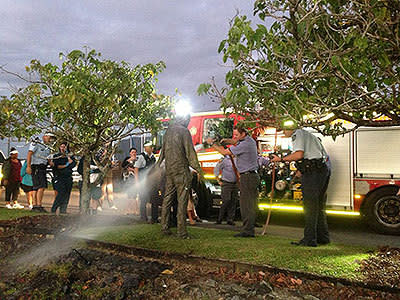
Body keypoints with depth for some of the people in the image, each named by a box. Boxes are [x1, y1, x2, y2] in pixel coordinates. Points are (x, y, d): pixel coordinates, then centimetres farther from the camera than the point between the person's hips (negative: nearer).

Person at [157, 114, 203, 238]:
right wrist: (198, 168, -7)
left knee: (168, 199, 13)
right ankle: (182, 231, -5)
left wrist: (158, 165, 30)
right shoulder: (183, 131, -8)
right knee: (182, 201, -5)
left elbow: (163, 150, 20)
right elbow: (190, 151, -11)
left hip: (169, 170, 7)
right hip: (181, 170, -7)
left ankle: (164, 226, 18)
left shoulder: (168, 130, 12)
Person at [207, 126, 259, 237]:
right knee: (248, 204, 10)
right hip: (251, 175, 10)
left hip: (248, 177, -10)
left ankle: (247, 230, -6)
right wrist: (226, 140, 7)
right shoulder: (249, 140, 12)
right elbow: (235, 141, 28)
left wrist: (212, 143, -3)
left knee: (247, 204, -8)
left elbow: (225, 152, -14)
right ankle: (249, 229, 14)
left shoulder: (245, 144, -18)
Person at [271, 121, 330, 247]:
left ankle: (310, 239, -5)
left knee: (310, 207, -7)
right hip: (323, 170, 10)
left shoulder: (298, 134, -4)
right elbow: (325, 155, 26)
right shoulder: (310, 135, 25)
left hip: (312, 172, -10)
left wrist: (281, 159, -9)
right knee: (319, 206, 16)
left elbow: (299, 154, -20)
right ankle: (323, 237, 24)